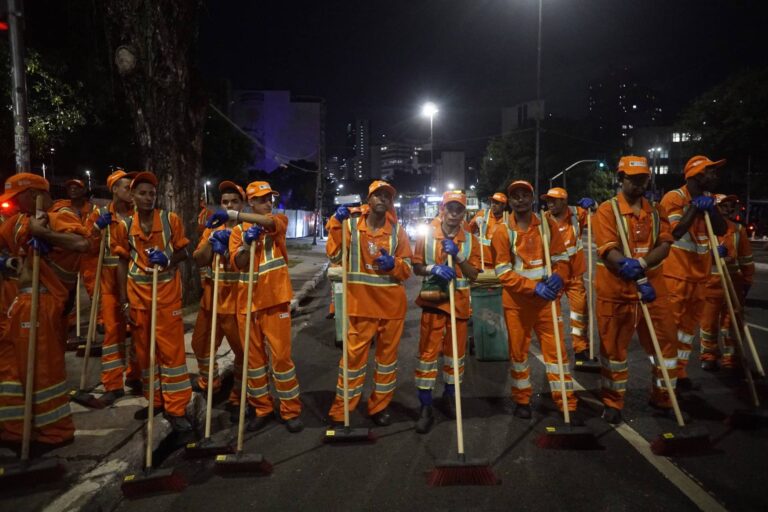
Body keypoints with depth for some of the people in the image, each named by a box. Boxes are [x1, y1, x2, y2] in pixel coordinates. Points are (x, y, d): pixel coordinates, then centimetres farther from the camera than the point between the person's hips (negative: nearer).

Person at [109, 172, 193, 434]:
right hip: (137, 296, 3)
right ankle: (154, 400, 28)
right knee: (144, 350, 12)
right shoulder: (124, 225, 1)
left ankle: (176, 408, 5)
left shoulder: (171, 220, -4)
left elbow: (183, 252, 4)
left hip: (167, 294, -3)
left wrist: (168, 260, -19)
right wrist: (123, 300, 2)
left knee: (171, 350, -2)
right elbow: (123, 264, 5)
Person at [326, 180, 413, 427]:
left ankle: (380, 406, 27)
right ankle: (341, 409, 14)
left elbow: (407, 269, 6)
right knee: (354, 354, 1)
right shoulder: (351, 225, 1)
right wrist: (338, 225, -18)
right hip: (360, 302, -2)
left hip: (392, 303, 2)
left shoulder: (397, 231, 5)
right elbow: (334, 255, -11)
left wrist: (393, 264, -15)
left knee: (387, 354, 11)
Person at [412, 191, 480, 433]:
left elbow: (473, 275, -2)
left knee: (456, 350, 12)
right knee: (428, 351, -3)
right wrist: (433, 269, -21)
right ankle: (425, 407, 4)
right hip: (433, 299, -2)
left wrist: (457, 255, -16)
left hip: (459, 301, 2)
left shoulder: (470, 239, 2)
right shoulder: (426, 234, -3)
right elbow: (416, 267, 0)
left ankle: (450, 396, 30)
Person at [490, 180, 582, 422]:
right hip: (517, 302, -1)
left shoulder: (547, 225, 2)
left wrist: (558, 277, -19)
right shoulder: (502, 232, -5)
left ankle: (567, 404, 13)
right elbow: (503, 273, -10)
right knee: (518, 351, 11)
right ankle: (522, 400, 27)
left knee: (556, 349, 2)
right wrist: (534, 287, -21)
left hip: (547, 299, 1)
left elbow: (561, 257, 3)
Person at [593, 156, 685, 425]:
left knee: (666, 341, 10)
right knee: (613, 347, 5)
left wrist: (641, 264, -23)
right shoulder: (607, 210, -6)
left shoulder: (656, 211, 10)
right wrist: (639, 280, -26)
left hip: (654, 287, 4)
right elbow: (609, 251, -16)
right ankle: (613, 402, 21)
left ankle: (662, 397, 30)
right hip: (616, 290, -4)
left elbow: (664, 246, -3)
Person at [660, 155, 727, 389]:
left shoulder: (708, 198, 12)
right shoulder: (674, 197, -13)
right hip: (675, 273, -8)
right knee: (670, 323, -4)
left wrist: (711, 208, -10)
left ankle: (679, 370, 24)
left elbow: (722, 230, 5)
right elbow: (674, 232, -23)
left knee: (691, 322, 13)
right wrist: (695, 208, -18)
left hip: (699, 273, 8)